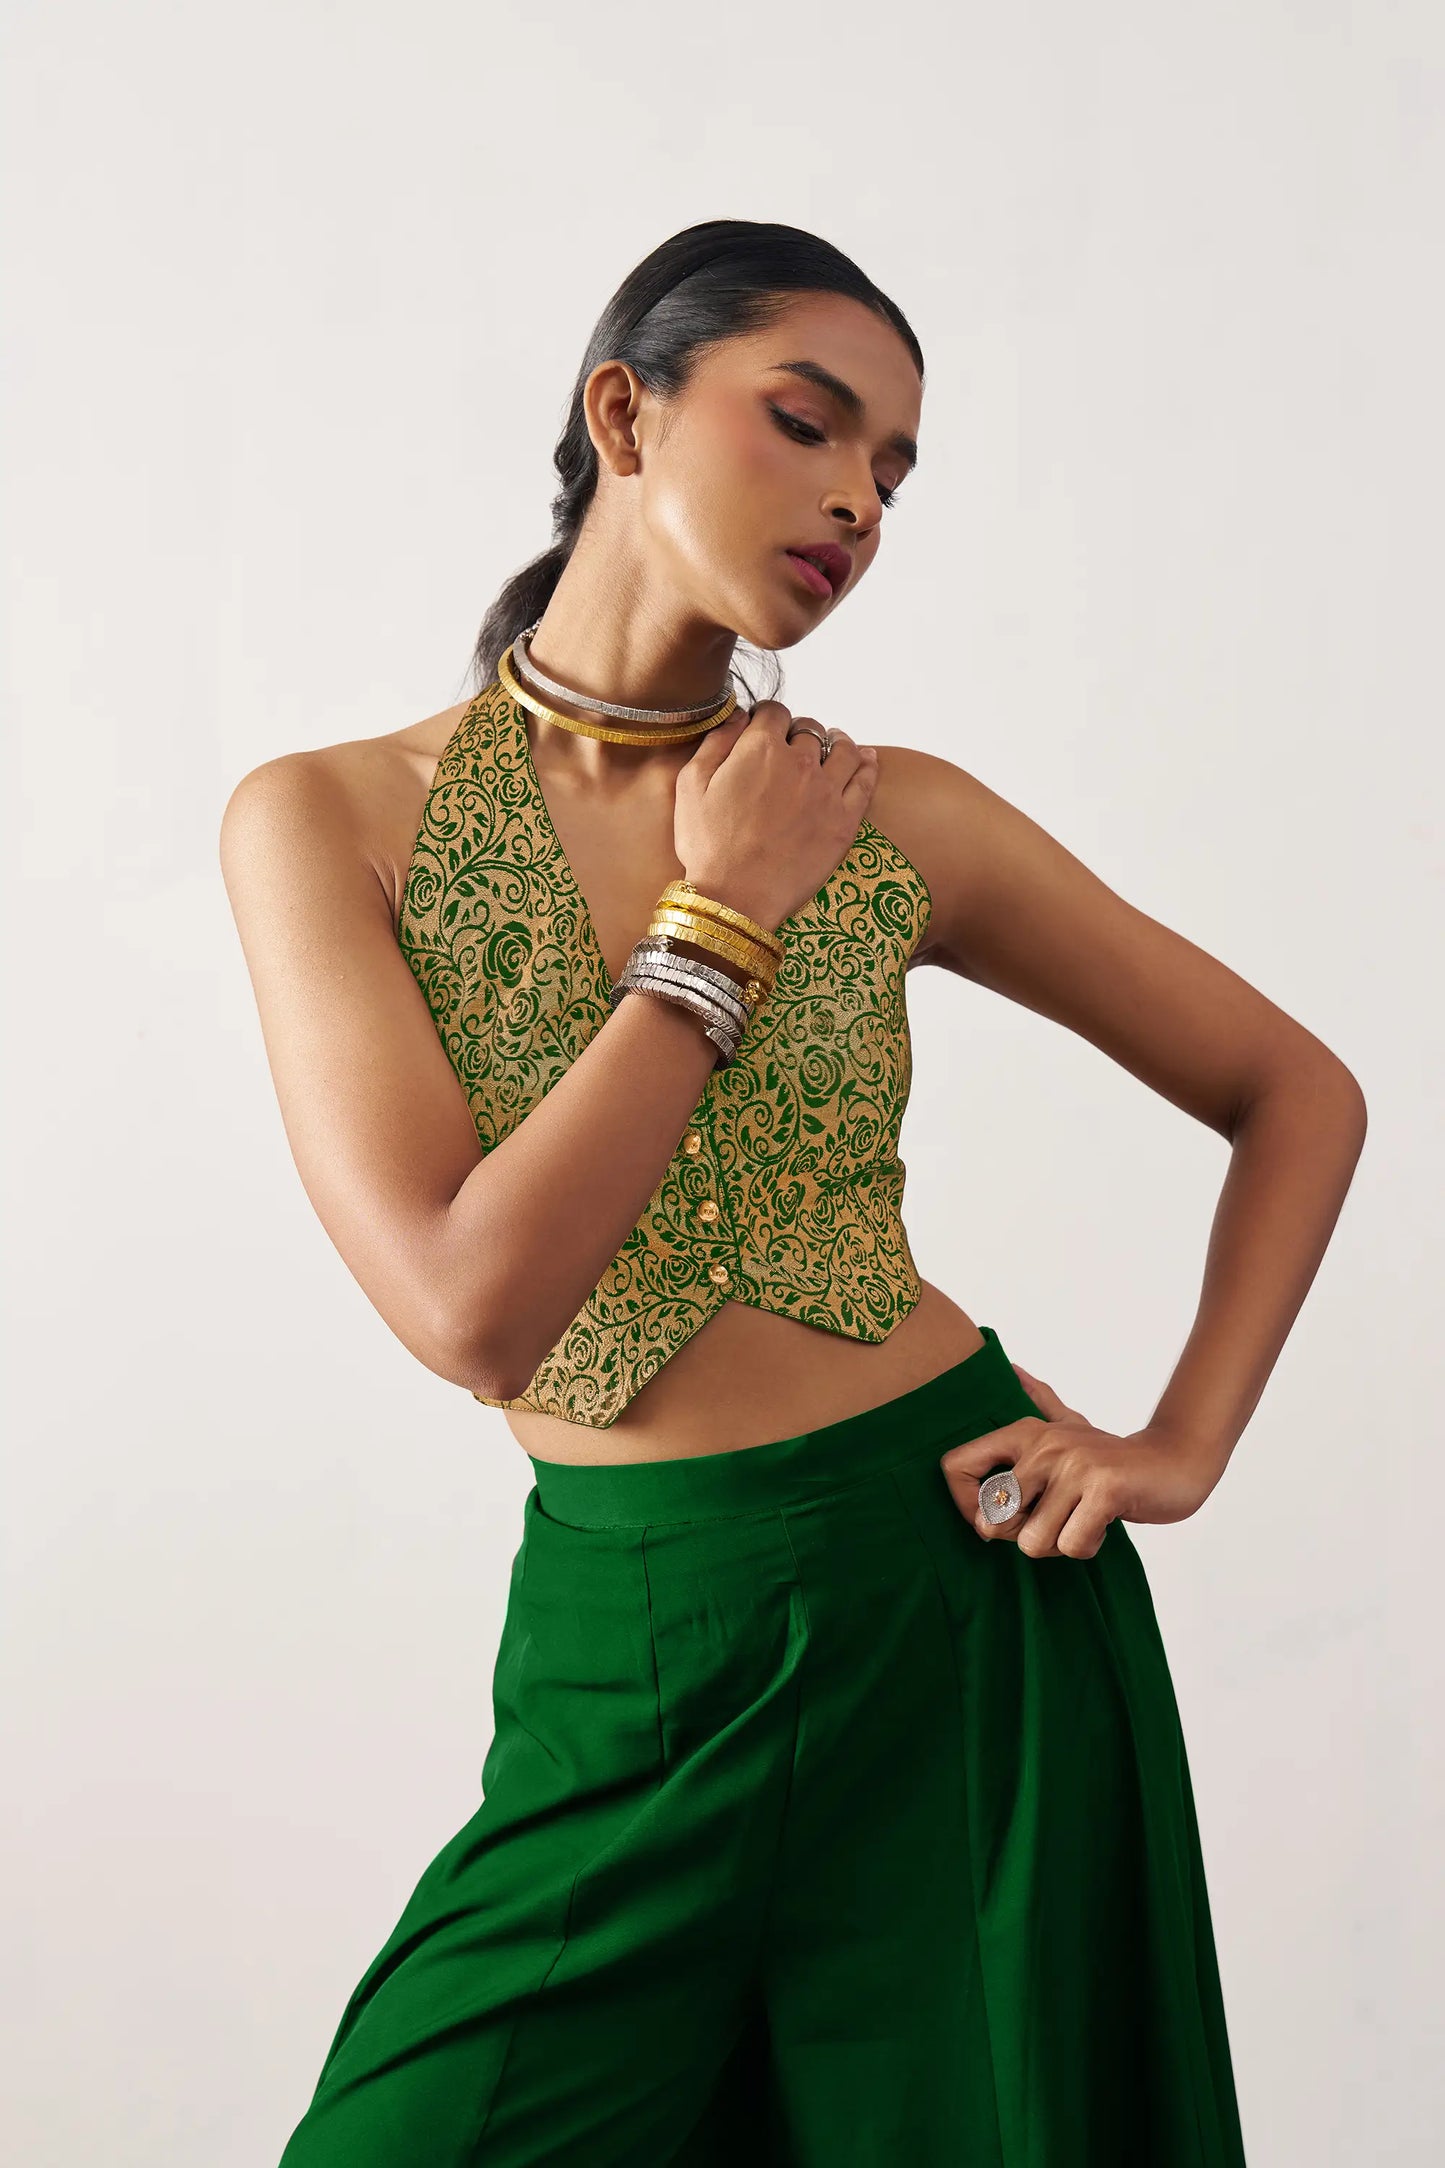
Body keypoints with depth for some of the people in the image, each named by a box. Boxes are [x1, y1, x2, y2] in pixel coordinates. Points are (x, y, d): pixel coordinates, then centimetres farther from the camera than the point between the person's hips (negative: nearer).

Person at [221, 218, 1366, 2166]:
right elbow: (473, 1312, -19)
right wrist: (724, 914, -13)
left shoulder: (900, 823, -2)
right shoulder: (330, 818, -7)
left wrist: (1181, 1446, -2)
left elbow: (1299, 1093, 9)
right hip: (623, 1639, -1)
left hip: (955, 1593, 1)